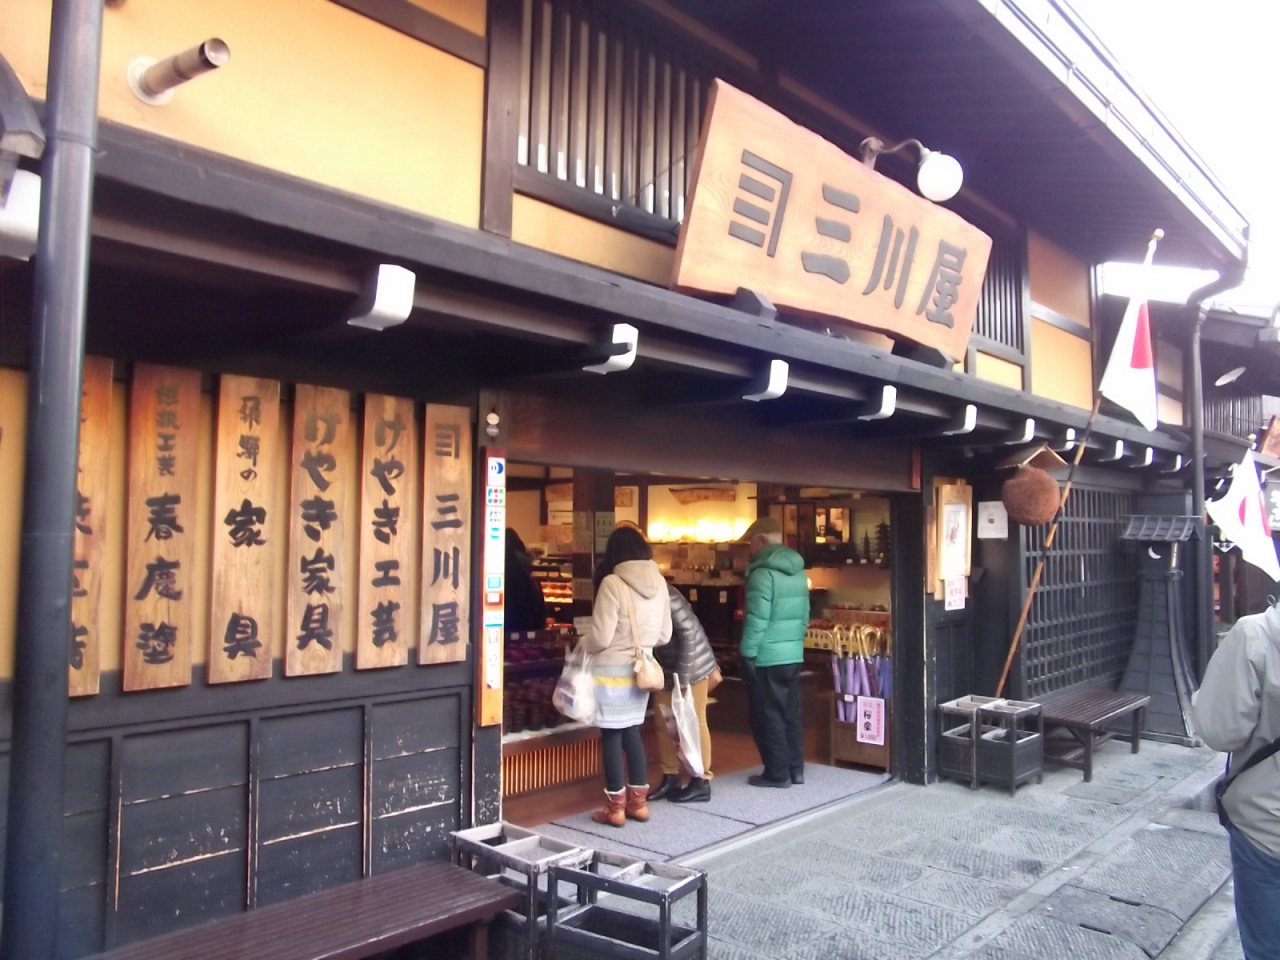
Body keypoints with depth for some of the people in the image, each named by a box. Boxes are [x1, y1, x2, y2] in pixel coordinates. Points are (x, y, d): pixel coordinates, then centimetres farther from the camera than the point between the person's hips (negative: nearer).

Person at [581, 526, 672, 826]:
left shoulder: (613, 583, -17)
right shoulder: (659, 583, 2)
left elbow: (601, 637, -17)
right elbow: (664, 635, 8)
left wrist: (582, 646, 4)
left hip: (611, 672, -6)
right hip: (640, 669, 6)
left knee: (611, 736, 5)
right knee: (631, 733, 17)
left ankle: (615, 807, 13)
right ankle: (638, 802, 22)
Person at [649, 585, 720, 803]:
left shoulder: (663, 594, -25)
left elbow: (689, 632, -24)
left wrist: (683, 676, -21)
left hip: (691, 666, -7)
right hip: (666, 668, 7)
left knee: (694, 723, 1)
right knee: (664, 724, 9)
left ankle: (701, 783, 11)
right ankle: (670, 779, 20)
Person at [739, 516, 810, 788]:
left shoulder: (763, 573, -16)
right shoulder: (798, 571, 10)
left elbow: (757, 620, -19)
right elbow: (804, 615, 14)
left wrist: (747, 654, -12)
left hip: (766, 658, -8)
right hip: (793, 655, 8)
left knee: (768, 716, 2)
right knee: (790, 714, 14)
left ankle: (777, 773, 7)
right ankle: (795, 769, 21)